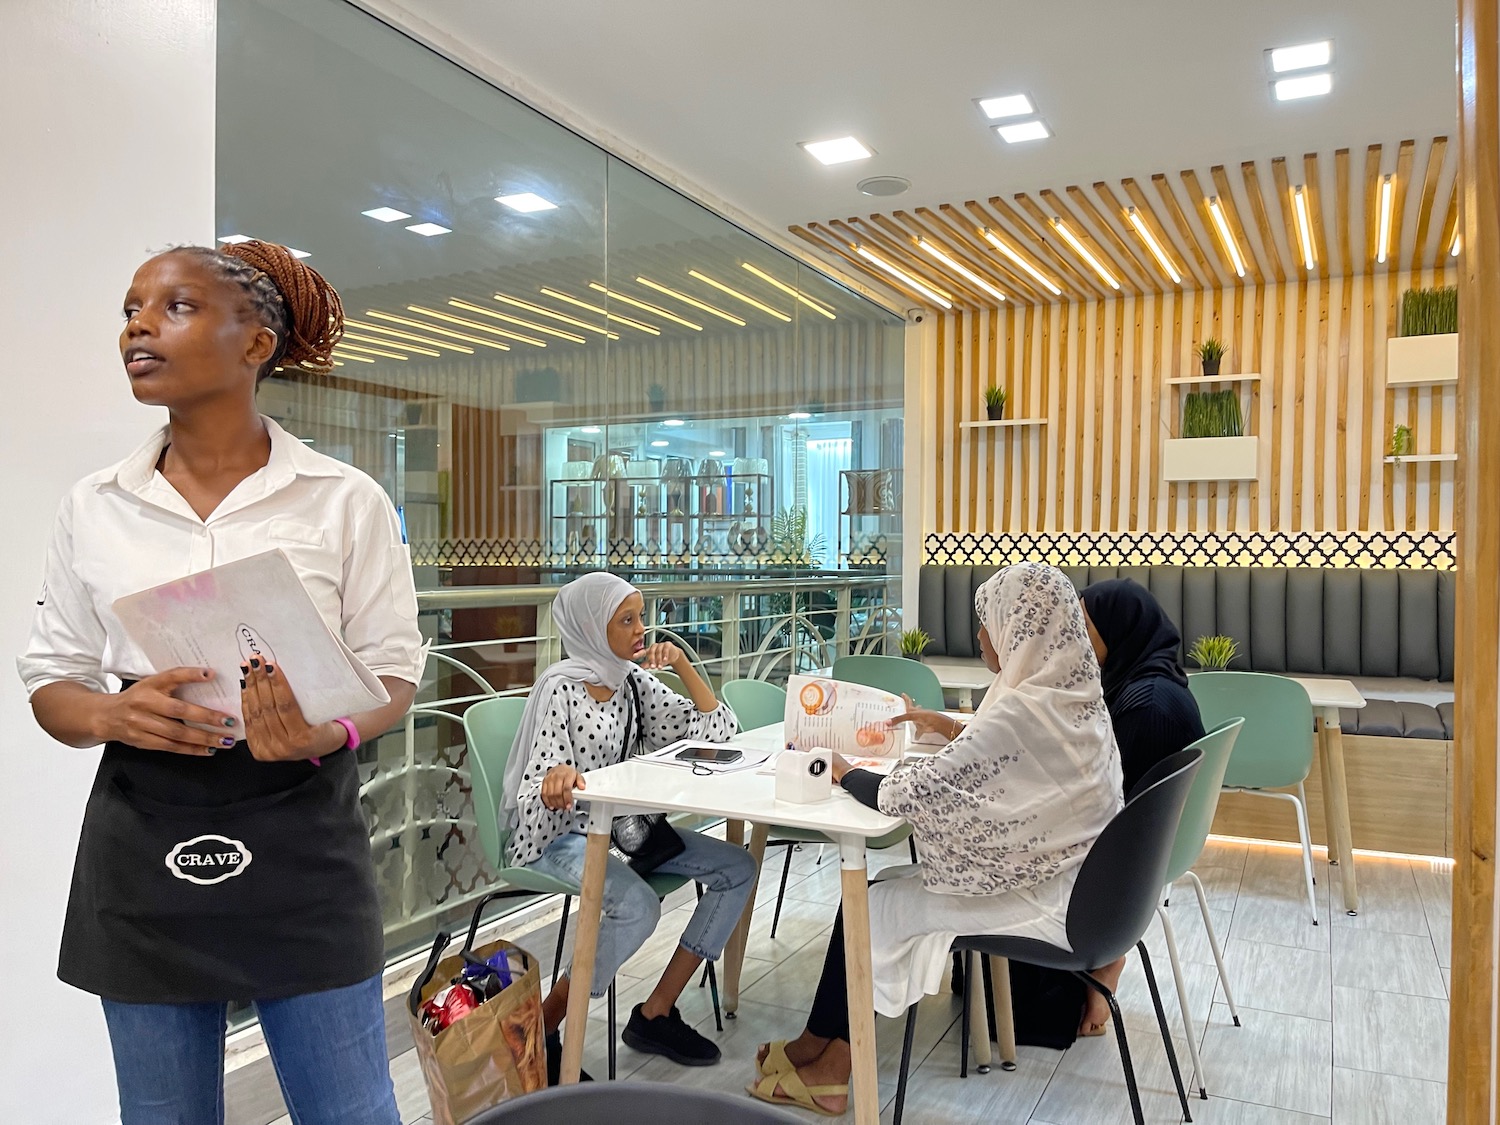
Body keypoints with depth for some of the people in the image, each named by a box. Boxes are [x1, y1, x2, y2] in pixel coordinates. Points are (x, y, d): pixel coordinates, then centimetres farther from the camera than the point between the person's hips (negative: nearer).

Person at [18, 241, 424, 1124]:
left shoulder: (346, 500, -4)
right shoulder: (93, 508, 4)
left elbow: (394, 671, 0)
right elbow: (52, 684, 9)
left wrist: (326, 734, -21)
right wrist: (113, 715, -14)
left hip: (300, 834, -2)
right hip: (144, 843, 3)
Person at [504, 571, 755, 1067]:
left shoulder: (633, 681, 5)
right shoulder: (561, 687, -14)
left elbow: (717, 729, 3)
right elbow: (538, 784, -20)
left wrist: (683, 664, -7)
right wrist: (556, 780, -44)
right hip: (561, 832, -7)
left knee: (738, 867, -5)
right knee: (637, 904, -34)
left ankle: (656, 1012, 1)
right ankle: (542, 1026, -11)